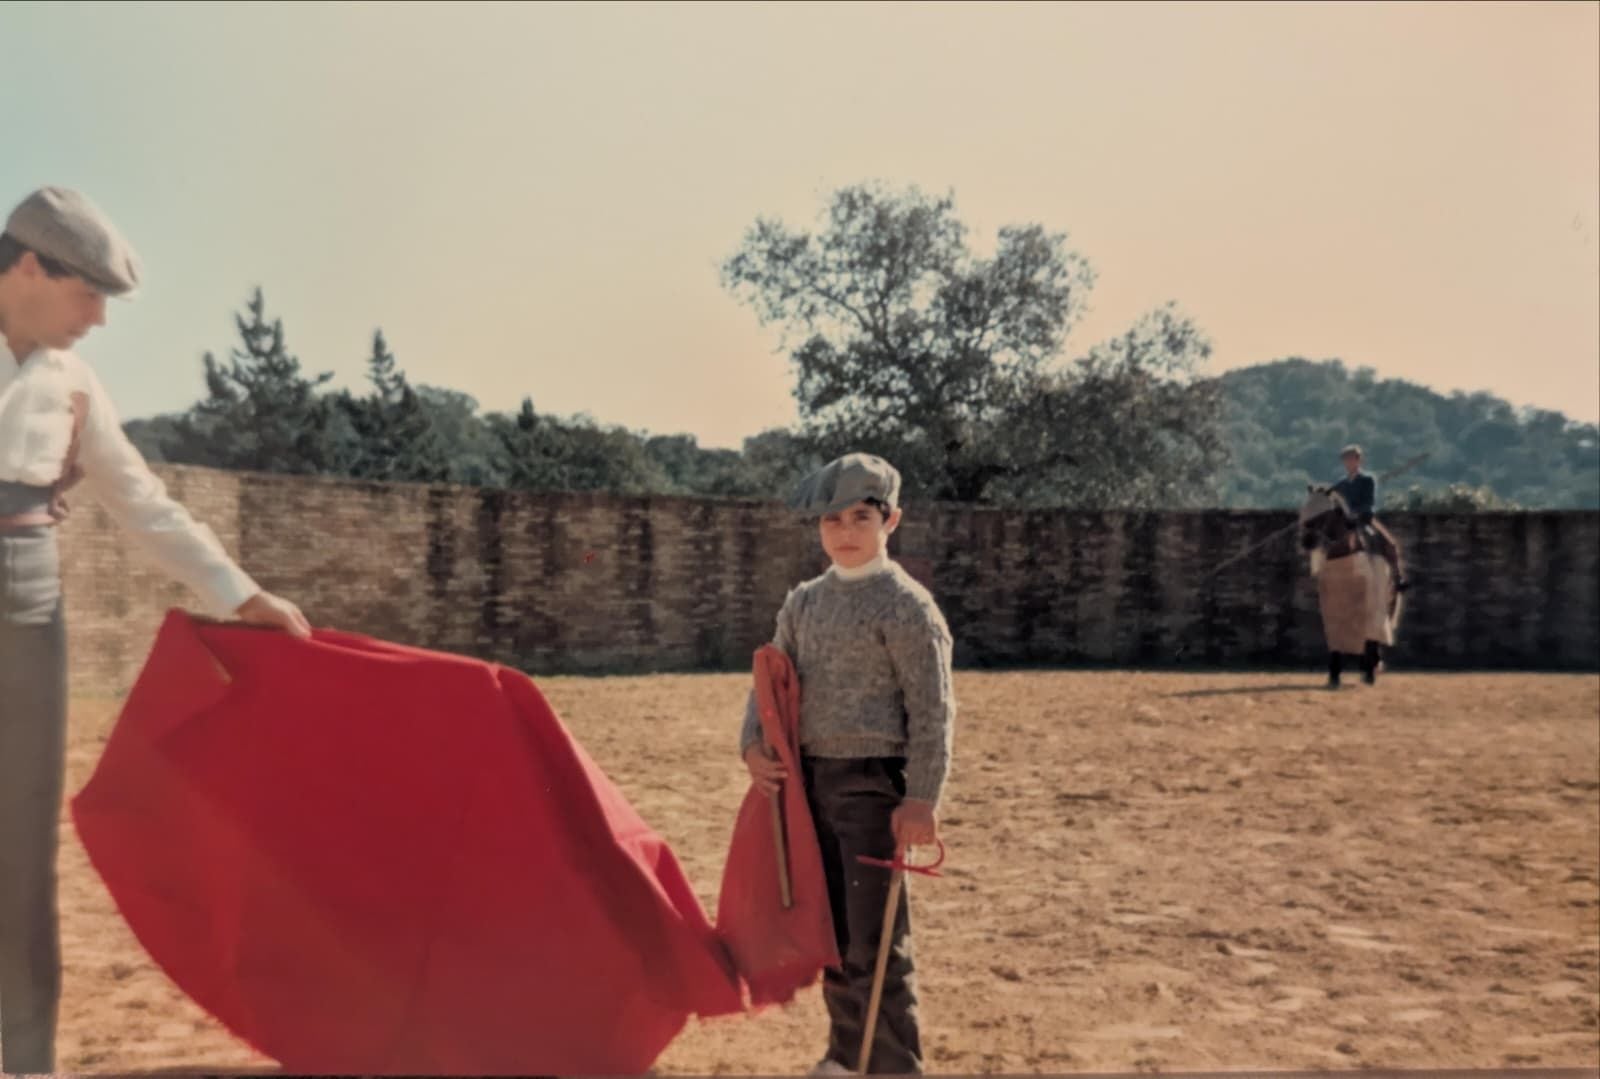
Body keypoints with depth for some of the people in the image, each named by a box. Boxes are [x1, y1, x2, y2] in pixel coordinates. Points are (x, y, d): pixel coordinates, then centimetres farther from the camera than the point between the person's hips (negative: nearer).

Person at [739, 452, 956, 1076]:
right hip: (810, 780, 7)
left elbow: (932, 710, -13)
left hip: (872, 782, -7)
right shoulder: (805, 601, 10)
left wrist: (922, 798, -18)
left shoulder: (906, 605, -10)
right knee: (831, 930, 17)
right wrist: (754, 745, -2)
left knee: (875, 939, -3)